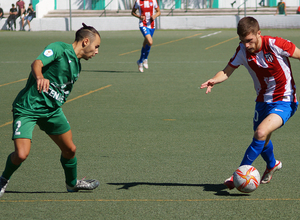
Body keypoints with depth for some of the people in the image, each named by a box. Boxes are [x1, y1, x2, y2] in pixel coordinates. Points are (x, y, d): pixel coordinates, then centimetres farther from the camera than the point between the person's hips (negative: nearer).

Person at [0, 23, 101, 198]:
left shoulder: (77, 65, 13)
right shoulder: (59, 48, -13)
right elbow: (37, 63, -31)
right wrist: (39, 77, -51)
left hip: (52, 110, 8)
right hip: (27, 109, -8)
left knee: (70, 149, 11)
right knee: (21, 154, -20)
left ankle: (72, 183, 38)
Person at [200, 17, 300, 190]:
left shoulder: (275, 45, -22)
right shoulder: (242, 50, -8)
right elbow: (227, 71, -3)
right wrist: (215, 80, -24)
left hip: (284, 102, -6)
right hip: (263, 101, 6)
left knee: (261, 133, -26)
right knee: (262, 142, 19)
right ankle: (272, 165, 54)